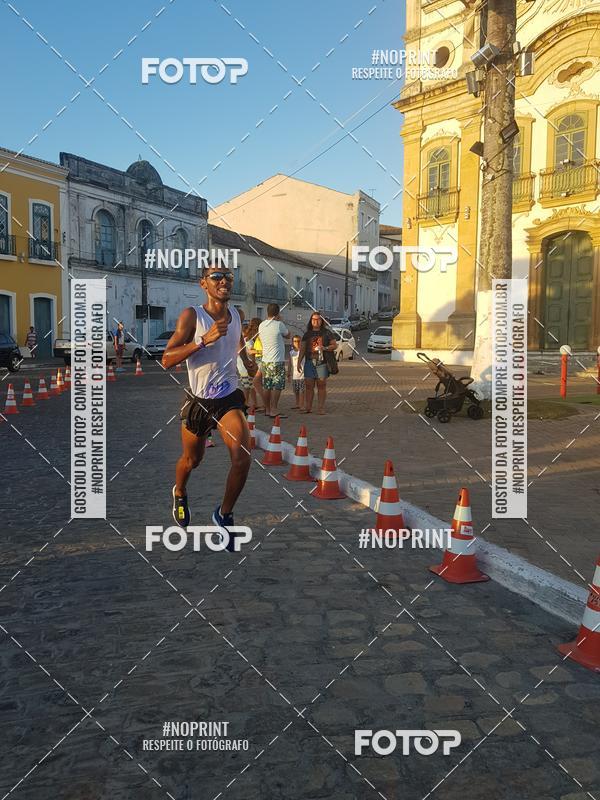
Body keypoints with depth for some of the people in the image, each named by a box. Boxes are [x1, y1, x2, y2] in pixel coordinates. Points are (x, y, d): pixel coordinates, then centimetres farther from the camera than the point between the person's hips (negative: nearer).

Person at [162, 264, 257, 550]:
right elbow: (167, 360, -23)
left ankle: (224, 514, 6)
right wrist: (205, 340, -32)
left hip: (229, 398, 3)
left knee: (242, 456, -17)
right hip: (198, 401, -3)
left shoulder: (237, 314, 2)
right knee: (192, 459, 15)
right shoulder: (192, 315, -14)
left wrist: (247, 360, 17)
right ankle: (179, 493, 51)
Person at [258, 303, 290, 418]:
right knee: (277, 386, -4)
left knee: (266, 386, 10)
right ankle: (273, 410, -7)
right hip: (277, 361, -6)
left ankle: (267, 409, 16)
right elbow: (288, 335, 5)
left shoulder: (261, 325, 5)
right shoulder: (279, 324, -11)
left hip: (265, 360, 6)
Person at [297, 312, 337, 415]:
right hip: (309, 362, 2)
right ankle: (307, 407, 6)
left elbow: (335, 345, 7)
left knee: (322, 385, -2)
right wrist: (299, 361, 8)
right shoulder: (307, 334, 15)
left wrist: (325, 348, -11)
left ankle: (321, 408, 1)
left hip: (322, 362, -2)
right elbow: (302, 349, 15)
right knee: (309, 385, 1)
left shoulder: (326, 333, 7)